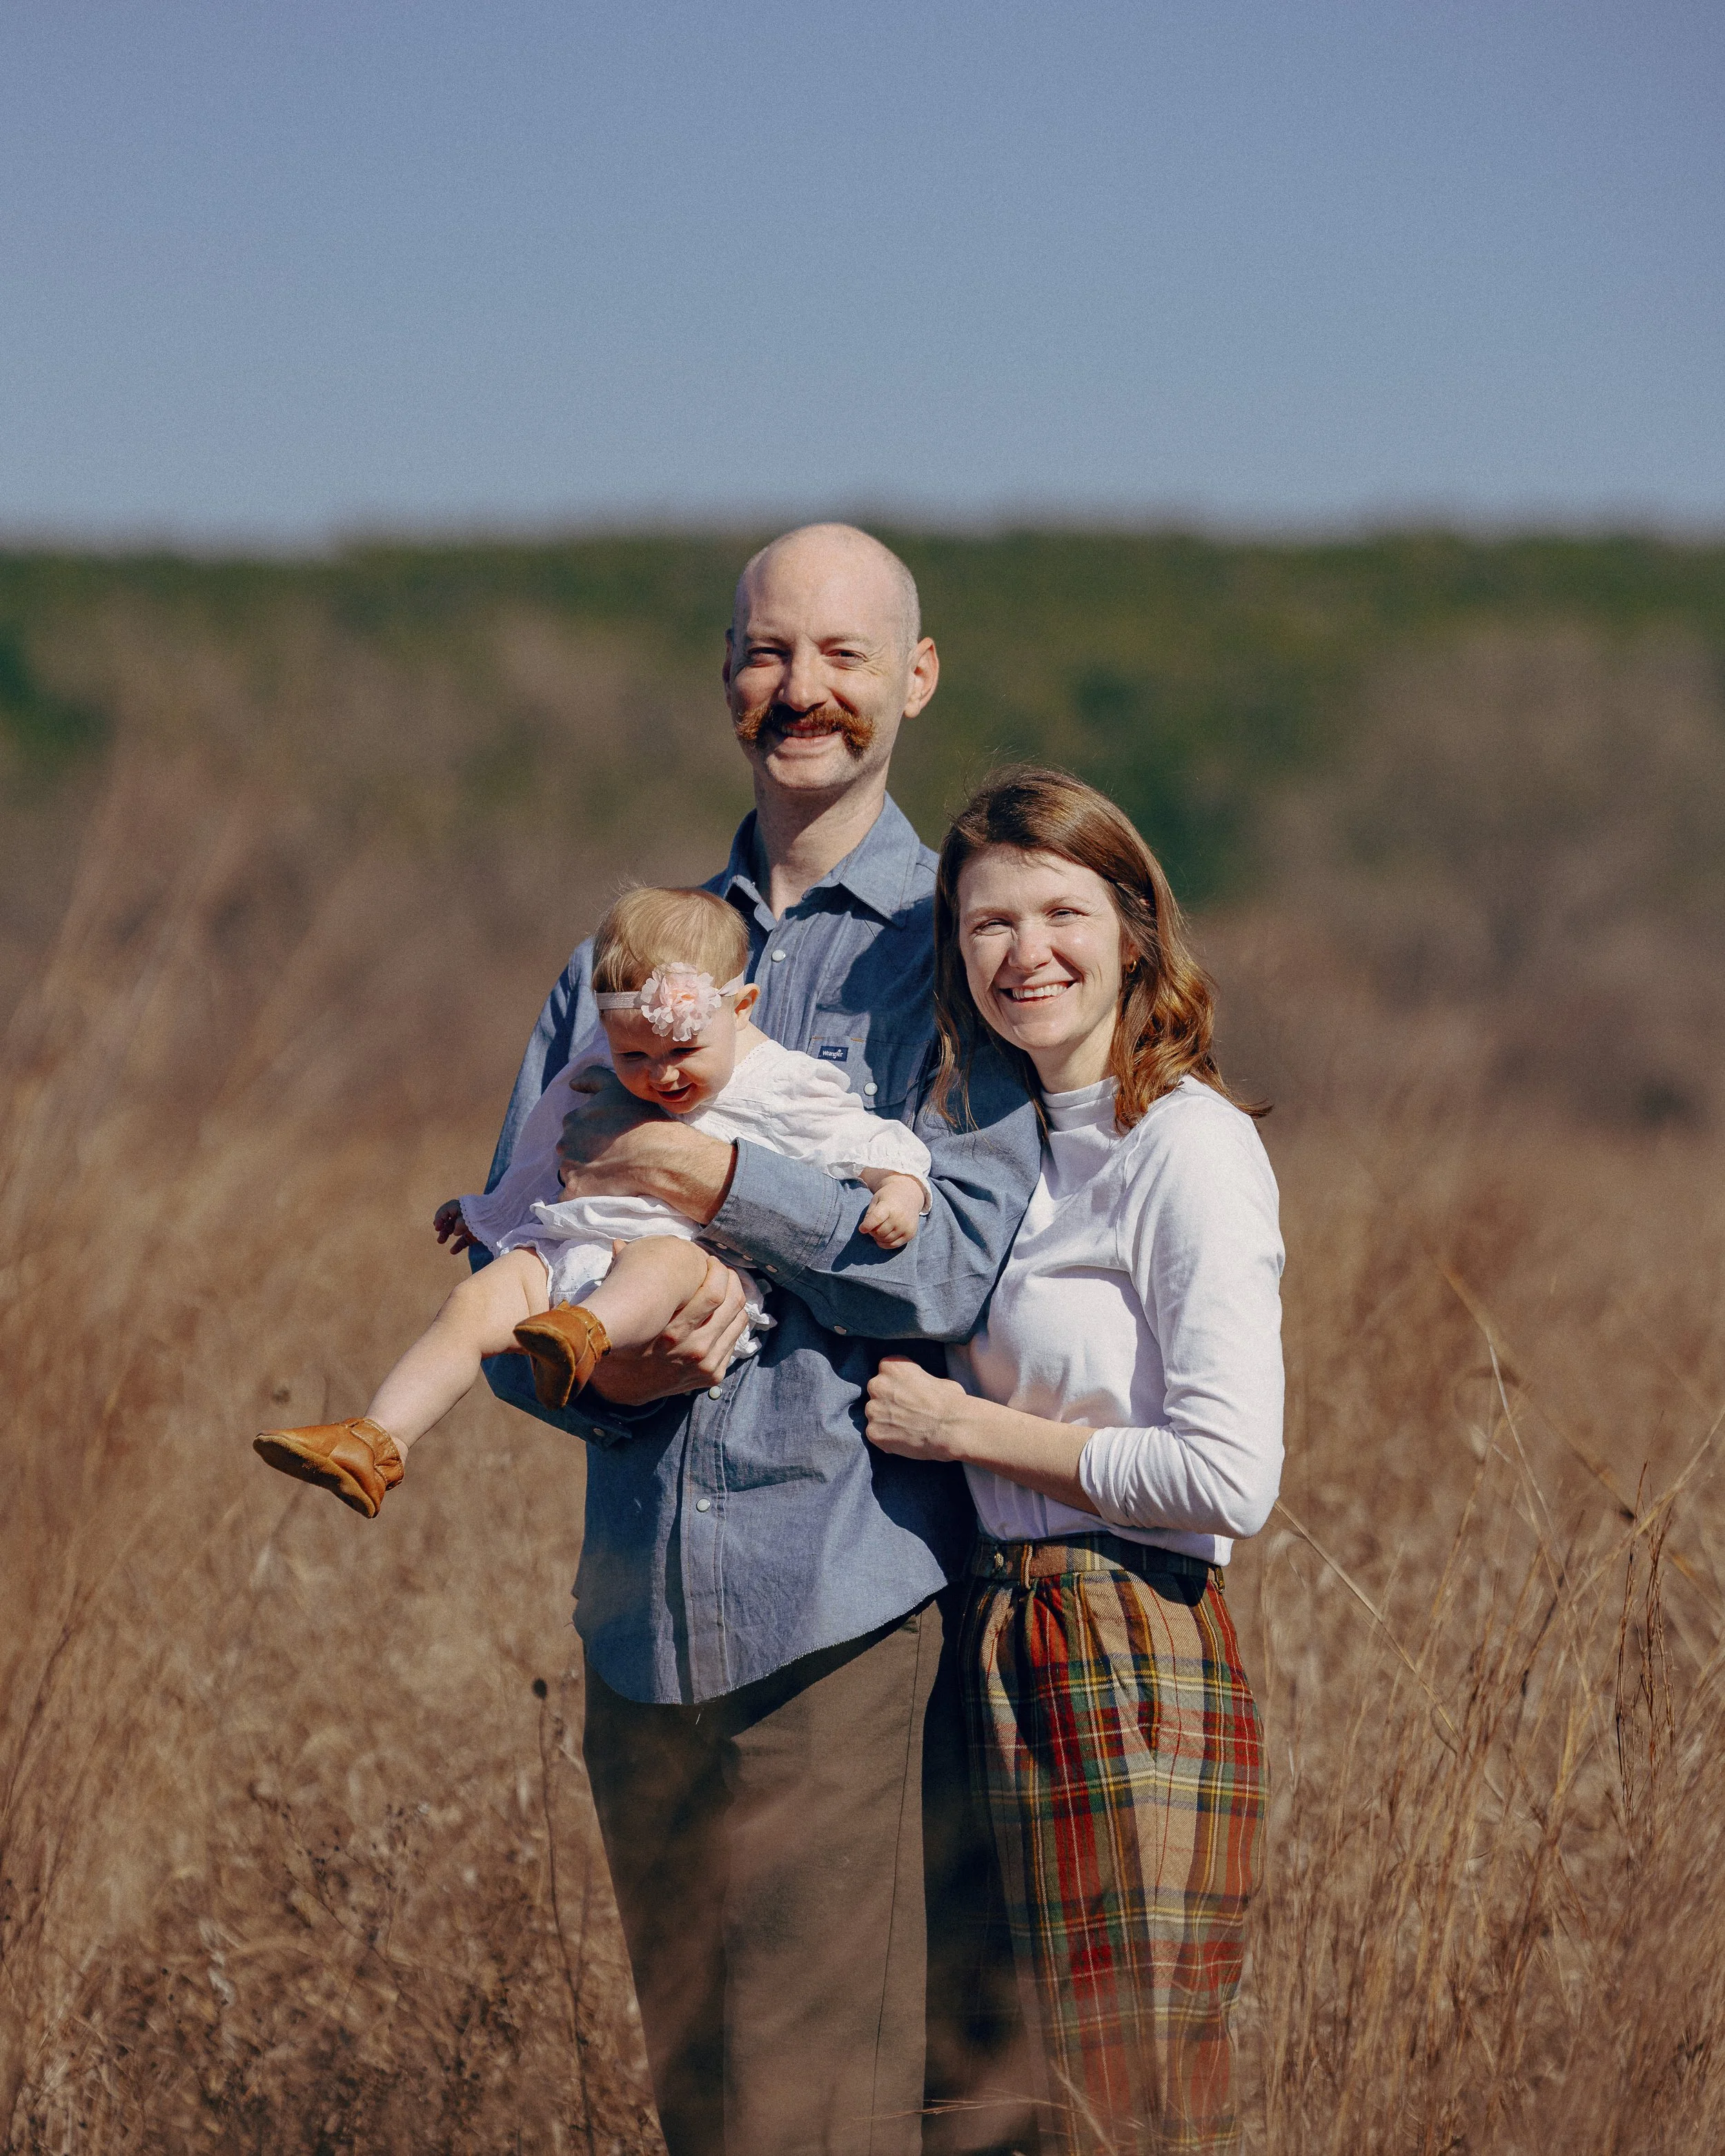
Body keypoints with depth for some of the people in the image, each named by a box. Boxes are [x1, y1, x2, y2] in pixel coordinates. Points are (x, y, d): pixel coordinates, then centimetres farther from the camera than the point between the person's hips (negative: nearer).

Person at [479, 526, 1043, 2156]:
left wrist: (723, 1184, -16)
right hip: (646, 1608, 5)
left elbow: (960, 1262, -10)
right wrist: (598, 1369, -8)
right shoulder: (625, 962, 17)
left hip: (854, 1606, -5)